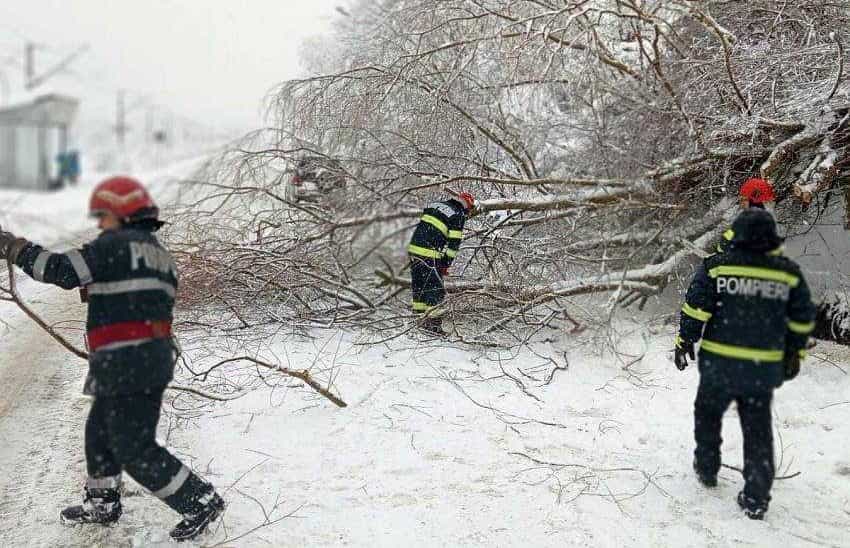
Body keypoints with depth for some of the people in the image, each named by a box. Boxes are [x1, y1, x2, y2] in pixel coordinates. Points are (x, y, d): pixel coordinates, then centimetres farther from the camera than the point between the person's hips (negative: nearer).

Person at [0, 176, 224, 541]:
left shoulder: (117, 244, -10)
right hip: (157, 357, 10)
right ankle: (102, 504, 40)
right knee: (99, 430, 24)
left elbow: (62, 270, -13)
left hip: (125, 363, -10)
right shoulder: (161, 255, 17)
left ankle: (200, 502, 3)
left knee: (134, 449, -2)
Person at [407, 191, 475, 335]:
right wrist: (446, 264, 0)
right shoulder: (458, 216, -4)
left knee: (418, 284, 18)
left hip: (413, 248, 8)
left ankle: (418, 313, 27)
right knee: (436, 288, 0)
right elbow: (454, 242, -7)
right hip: (429, 255, -8)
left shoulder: (434, 205, 18)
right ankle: (431, 322, -1)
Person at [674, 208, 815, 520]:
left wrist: (684, 342, 3)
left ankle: (707, 470, 33)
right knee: (758, 430, 10)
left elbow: (696, 308, -9)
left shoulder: (716, 266, -8)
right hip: (765, 369, 2)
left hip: (719, 364, -2)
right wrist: (794, 356, 19)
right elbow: (802, 321, 7)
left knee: (708, 413, 22)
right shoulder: (789, 273, 0)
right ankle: (756, 498, 10)